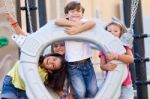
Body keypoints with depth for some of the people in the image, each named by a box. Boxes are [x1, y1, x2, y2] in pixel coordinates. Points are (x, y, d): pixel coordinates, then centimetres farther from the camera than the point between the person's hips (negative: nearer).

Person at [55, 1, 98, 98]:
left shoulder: (83, 22, 3)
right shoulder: (66, 25, 0)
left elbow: (92, 23, -20)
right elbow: (57, 21, -23)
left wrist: (76, 30, -28)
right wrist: (75, 24, -20)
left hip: (87, 63, 2)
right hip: (73, 66, -2)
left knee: (93, 90, -1)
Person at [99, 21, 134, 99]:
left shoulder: (124, 46, 0)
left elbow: (131, 59, -17)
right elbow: (102, 66, -2)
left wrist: (116, 56, -31)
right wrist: (106, 67, -28)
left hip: (125, 84, -1)